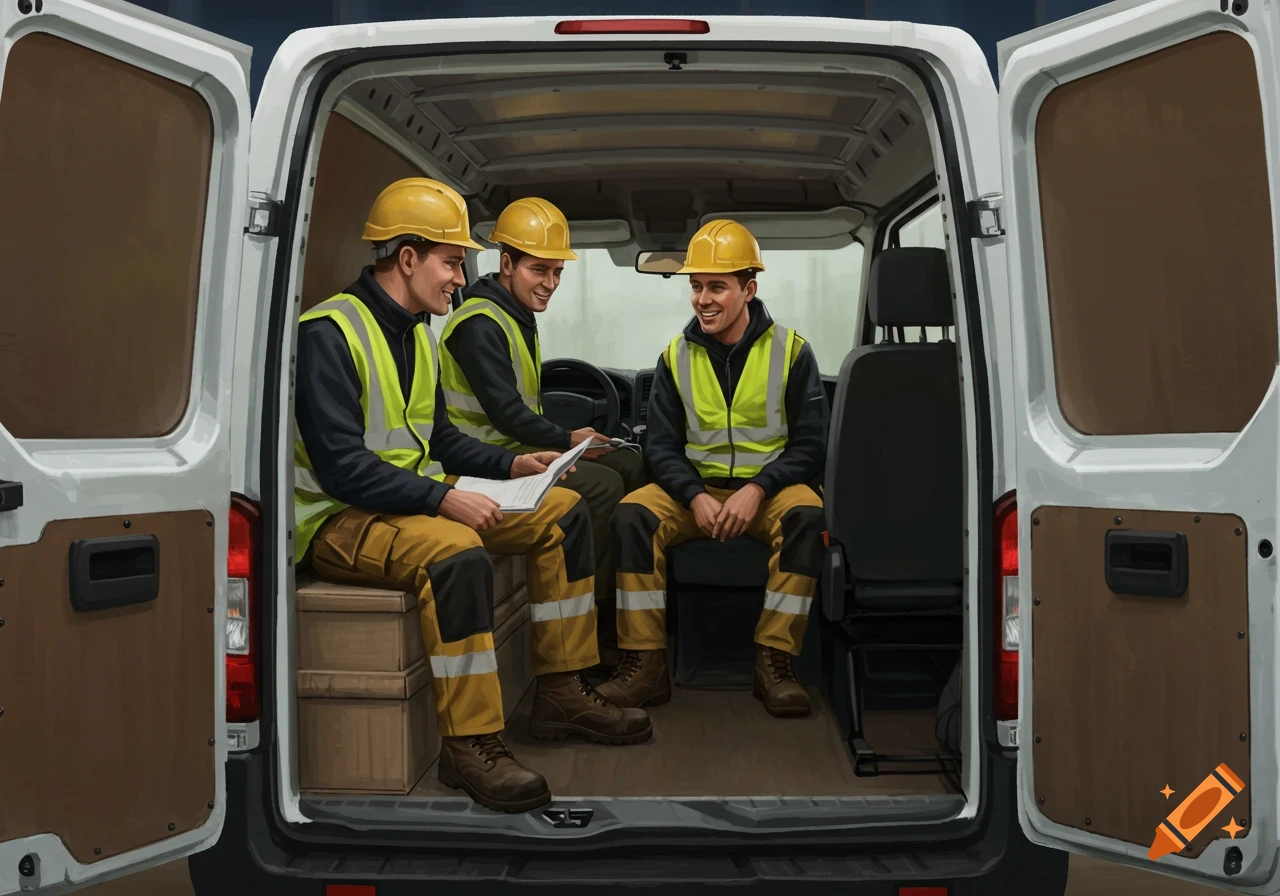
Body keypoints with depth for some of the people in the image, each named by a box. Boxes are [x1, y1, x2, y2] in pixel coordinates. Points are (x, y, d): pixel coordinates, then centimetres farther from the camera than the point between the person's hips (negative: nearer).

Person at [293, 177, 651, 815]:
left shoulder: (415, 333, 13)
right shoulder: (329, 333, -17)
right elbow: (341, 466, -24)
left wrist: (510, 465, 6)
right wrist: (442, 499, -29)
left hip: (414, 501, 10)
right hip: (340, 519, -9)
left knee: (562, 512, 2)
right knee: (457, 552, -39)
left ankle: (561, 695, 6)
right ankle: (469, 745, -27)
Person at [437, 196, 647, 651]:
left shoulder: (518, 317, 16)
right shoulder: (480, 324, -17)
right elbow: (506, 413, -22)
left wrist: (565, 440, 2)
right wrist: (567, 439, -10)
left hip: (522, 447, 10)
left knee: (631, 464, 3)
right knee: (603, 485, -22)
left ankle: (621, 589, 3)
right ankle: (590, 605, -11)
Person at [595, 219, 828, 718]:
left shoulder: (790, 351, -1)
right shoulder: (676, 357, 5)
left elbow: (810, 446, -3)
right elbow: (662, 447, 3)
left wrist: (757, 489, -19)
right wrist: (695, 495, -16)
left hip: (770, 486, -2)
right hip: (696, 487, 2)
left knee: (805, 516, -34)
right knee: (631, 515, -25)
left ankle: (774, 663, -26)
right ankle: (645, 665, -22)